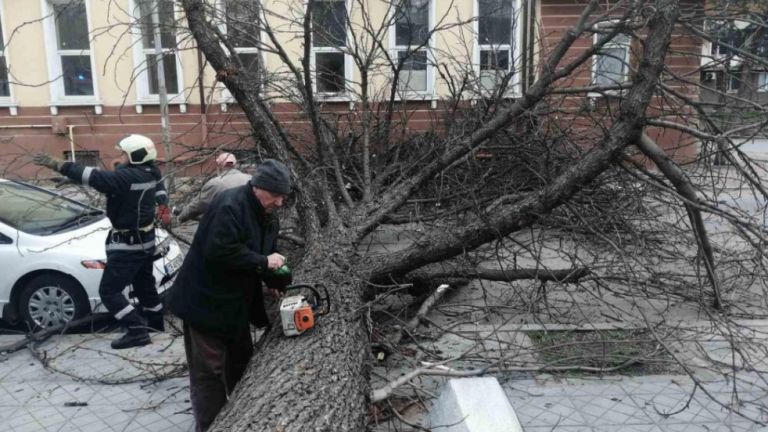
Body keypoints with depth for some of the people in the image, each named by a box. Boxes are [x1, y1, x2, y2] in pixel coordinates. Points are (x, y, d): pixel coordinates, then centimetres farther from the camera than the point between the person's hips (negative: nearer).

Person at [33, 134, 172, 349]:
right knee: (144, 284, 24)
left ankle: (137, 330, -6)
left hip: (127, 244, -10)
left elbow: (95, 177, -34)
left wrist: (59, 165, -33)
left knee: (109, 291, -3)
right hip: (145, 239, 10)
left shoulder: (127, 177, -27)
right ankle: (155, 321, 38)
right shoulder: (150, 172, 1)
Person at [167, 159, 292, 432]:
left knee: (242, 361, 20)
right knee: (209, 369, -1)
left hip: (237, 303, 9)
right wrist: (263, 262, -26)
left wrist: (278, 284, -3)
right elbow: (220, 252, -33)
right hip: (206, 301, -9)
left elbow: (267, 253, 11)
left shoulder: (269, 216, 5)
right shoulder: (230, 205, -25)